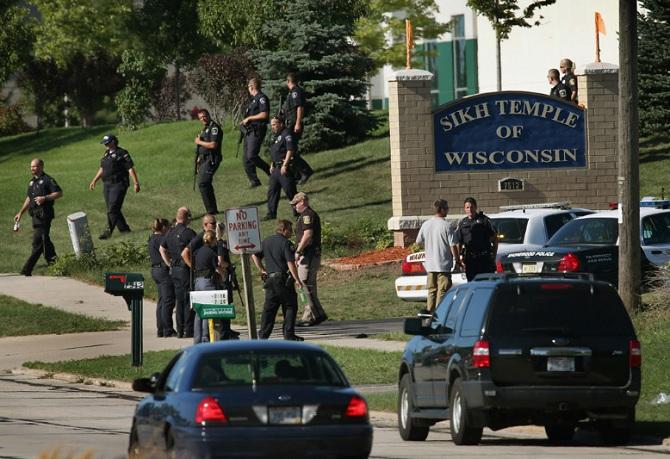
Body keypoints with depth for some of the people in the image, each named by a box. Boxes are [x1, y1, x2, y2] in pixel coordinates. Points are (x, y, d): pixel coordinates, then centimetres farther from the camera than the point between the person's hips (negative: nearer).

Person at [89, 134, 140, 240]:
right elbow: (102, 169, 26)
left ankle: (108, 231, -13)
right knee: (112, 210, 9)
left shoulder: (122, 154, -9)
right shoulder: (106, 155, 15)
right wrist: (94, 181, 25)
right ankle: (124, 229, 18)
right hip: (107, 185, 8)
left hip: (119, 184, -8)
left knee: (113, 209, -12)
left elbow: (130, 169, -10)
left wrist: (136, 183, -14)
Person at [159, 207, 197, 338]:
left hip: (174, 270, 6)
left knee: (179, 299, 12)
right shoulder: (189, 233, -13)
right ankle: (189, 330, -4)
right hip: (186, 269, -6)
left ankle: (180, 330, 13)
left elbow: (162, 249, 18)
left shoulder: (170, 233, 9)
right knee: (188, 300, -2)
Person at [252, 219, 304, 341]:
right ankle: (289, 334, 0)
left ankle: (263, 335, 5)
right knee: (290, 307, 3)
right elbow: (290, 263, -16)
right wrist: (297, 279, -13)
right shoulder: (286, 243, -11)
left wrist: (262, 270, 17)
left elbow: (254, 256, 14)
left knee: (269, 308, 9)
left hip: (269, 279, 6)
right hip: (284, 279, -6)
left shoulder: (266, 242, 11)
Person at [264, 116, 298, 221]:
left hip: (284, 168, -10)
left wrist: (284, 165, -22)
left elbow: (290, 150, -19)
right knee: (272, 190, 8)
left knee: (289, 191, -6)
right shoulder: (276, 136, 19)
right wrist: (272, 165, 17)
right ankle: (271, 214, 12)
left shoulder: (286, 134, -11)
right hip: (276, 168, 10)